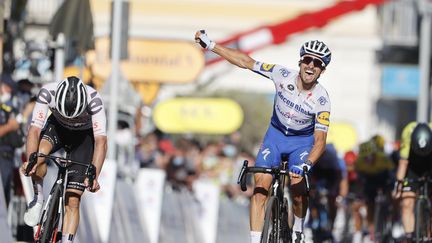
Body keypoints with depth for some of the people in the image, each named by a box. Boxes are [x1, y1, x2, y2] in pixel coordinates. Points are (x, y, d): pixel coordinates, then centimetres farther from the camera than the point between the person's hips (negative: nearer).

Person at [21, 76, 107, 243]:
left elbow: (101, 141, -40)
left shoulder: (93, 99, -37)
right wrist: (30, 160, -53)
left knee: (72, 201, -9)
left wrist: (94, 176, -52)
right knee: (40, 153, -34)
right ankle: (37, 199, -9)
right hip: (57, 127, 1)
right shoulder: (47, 92, -33)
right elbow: (35, 129, -35)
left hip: (84, 135, -1)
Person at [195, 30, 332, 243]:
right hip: (276, 135, 2)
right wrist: (210, 45, -16)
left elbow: (320, 140, -29)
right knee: (260, 187, -14)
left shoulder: (321, 100, -27)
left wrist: (306, 165, -47)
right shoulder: (283, 75, -22)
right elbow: (246, 62, -15)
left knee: (298, 191, -17)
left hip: (303, 141, -2)